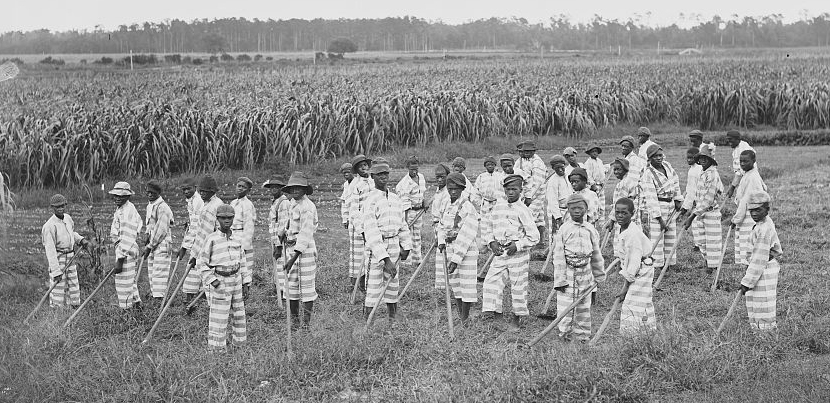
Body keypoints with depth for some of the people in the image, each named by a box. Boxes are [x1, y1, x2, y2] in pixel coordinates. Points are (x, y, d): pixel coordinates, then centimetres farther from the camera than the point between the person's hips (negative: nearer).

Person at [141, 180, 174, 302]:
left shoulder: (162, 207, -16)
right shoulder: (149, 205, 14)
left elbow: (161, 230, -19)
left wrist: (150, 246, -16)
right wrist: (147, 234, 7)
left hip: (162, 243, -10)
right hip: (152, 243, 10)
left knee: (159, 272, -12)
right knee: (151, 272, 11)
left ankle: (159, 298, -13)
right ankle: (154, 295, 18)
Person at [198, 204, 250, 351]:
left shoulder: (237, 239, 8)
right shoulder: (211, 239, -8)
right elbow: (201, 264, -7)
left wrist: (245, 285, 11)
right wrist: (213, 281, -14)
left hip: (236, 280, 5)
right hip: (219, 282, -5)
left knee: (239, 317, 12)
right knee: (219, 319, -5)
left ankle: (240, 344, 23)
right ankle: (215, 349, 1)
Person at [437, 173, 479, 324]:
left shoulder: (467, 207, -16)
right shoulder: (449, 206, 9)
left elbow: (466, 236, -21)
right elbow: (442, 226, 22)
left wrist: (456, 259, -23)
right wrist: (441, 242, 2)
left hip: (466, 250, -8)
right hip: (451, 248, 8)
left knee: (466, 284, -3)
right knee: (454, 282, 14)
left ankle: (465, 318, 4)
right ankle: (460, 315, 24)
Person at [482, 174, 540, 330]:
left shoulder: (523, 210, -9)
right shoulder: (499, 206, 7)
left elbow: (534, 237, -8)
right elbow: (489, 228, 16)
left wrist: (518, 245, -15)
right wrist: (492, 242, -1)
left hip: (518, 254, -5)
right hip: (500, 253, 5)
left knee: (518, 287, 3)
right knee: (491, 280, -8)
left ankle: (516, 318, 17)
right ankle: (494, 311, -2)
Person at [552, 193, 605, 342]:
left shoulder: (590, 230, 5)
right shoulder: (564, 230, -7)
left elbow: (596, 254, 15)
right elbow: (558, 256, -8)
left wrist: (599, 276, 19)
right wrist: (560, 279, -12)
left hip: (585, 272, 4)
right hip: (568, 273, -4)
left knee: (584, 307, 10)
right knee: (565, 306, -3)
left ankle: (582, 335, 20)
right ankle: (565, 334, 8)